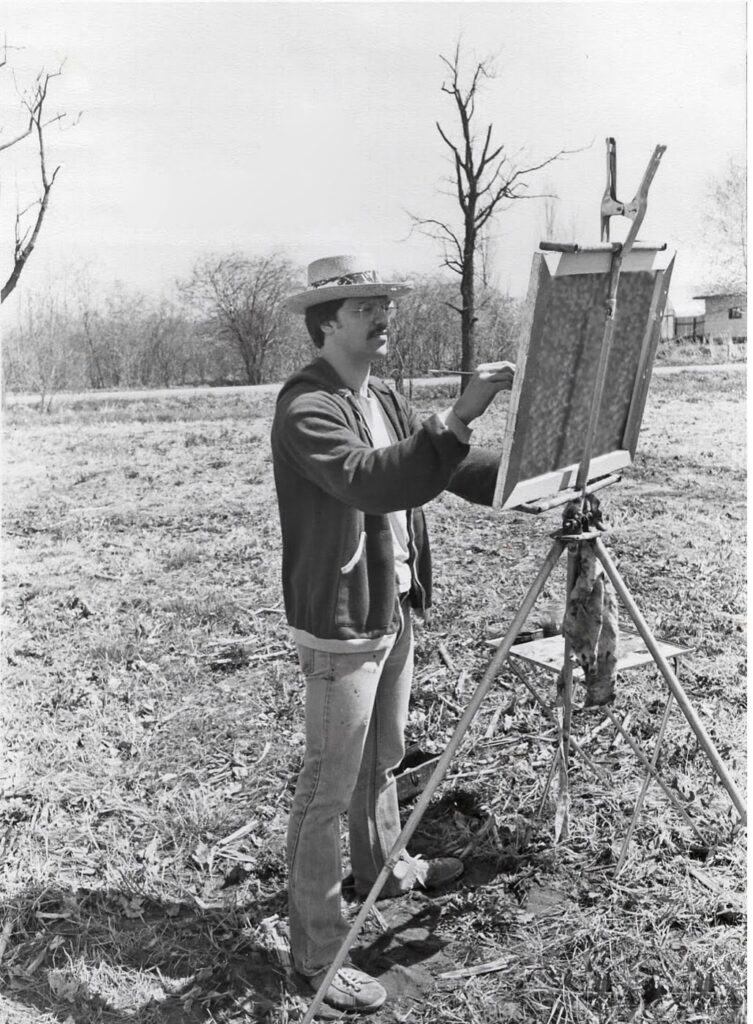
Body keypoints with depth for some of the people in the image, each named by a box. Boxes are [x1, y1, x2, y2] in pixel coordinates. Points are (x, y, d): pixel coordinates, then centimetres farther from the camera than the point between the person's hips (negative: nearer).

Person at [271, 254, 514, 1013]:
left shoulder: (385, 400, 10)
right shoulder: (305, 407, -19)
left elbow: (445, 470, 11)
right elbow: (373, 483, -35)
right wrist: (458, 417, -43)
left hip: (394, 610, 9)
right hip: (339, 625, -9)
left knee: (382, 759, 25)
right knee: (328, 788, 2)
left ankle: (382, 868, 47)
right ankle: (316, 951, 17)